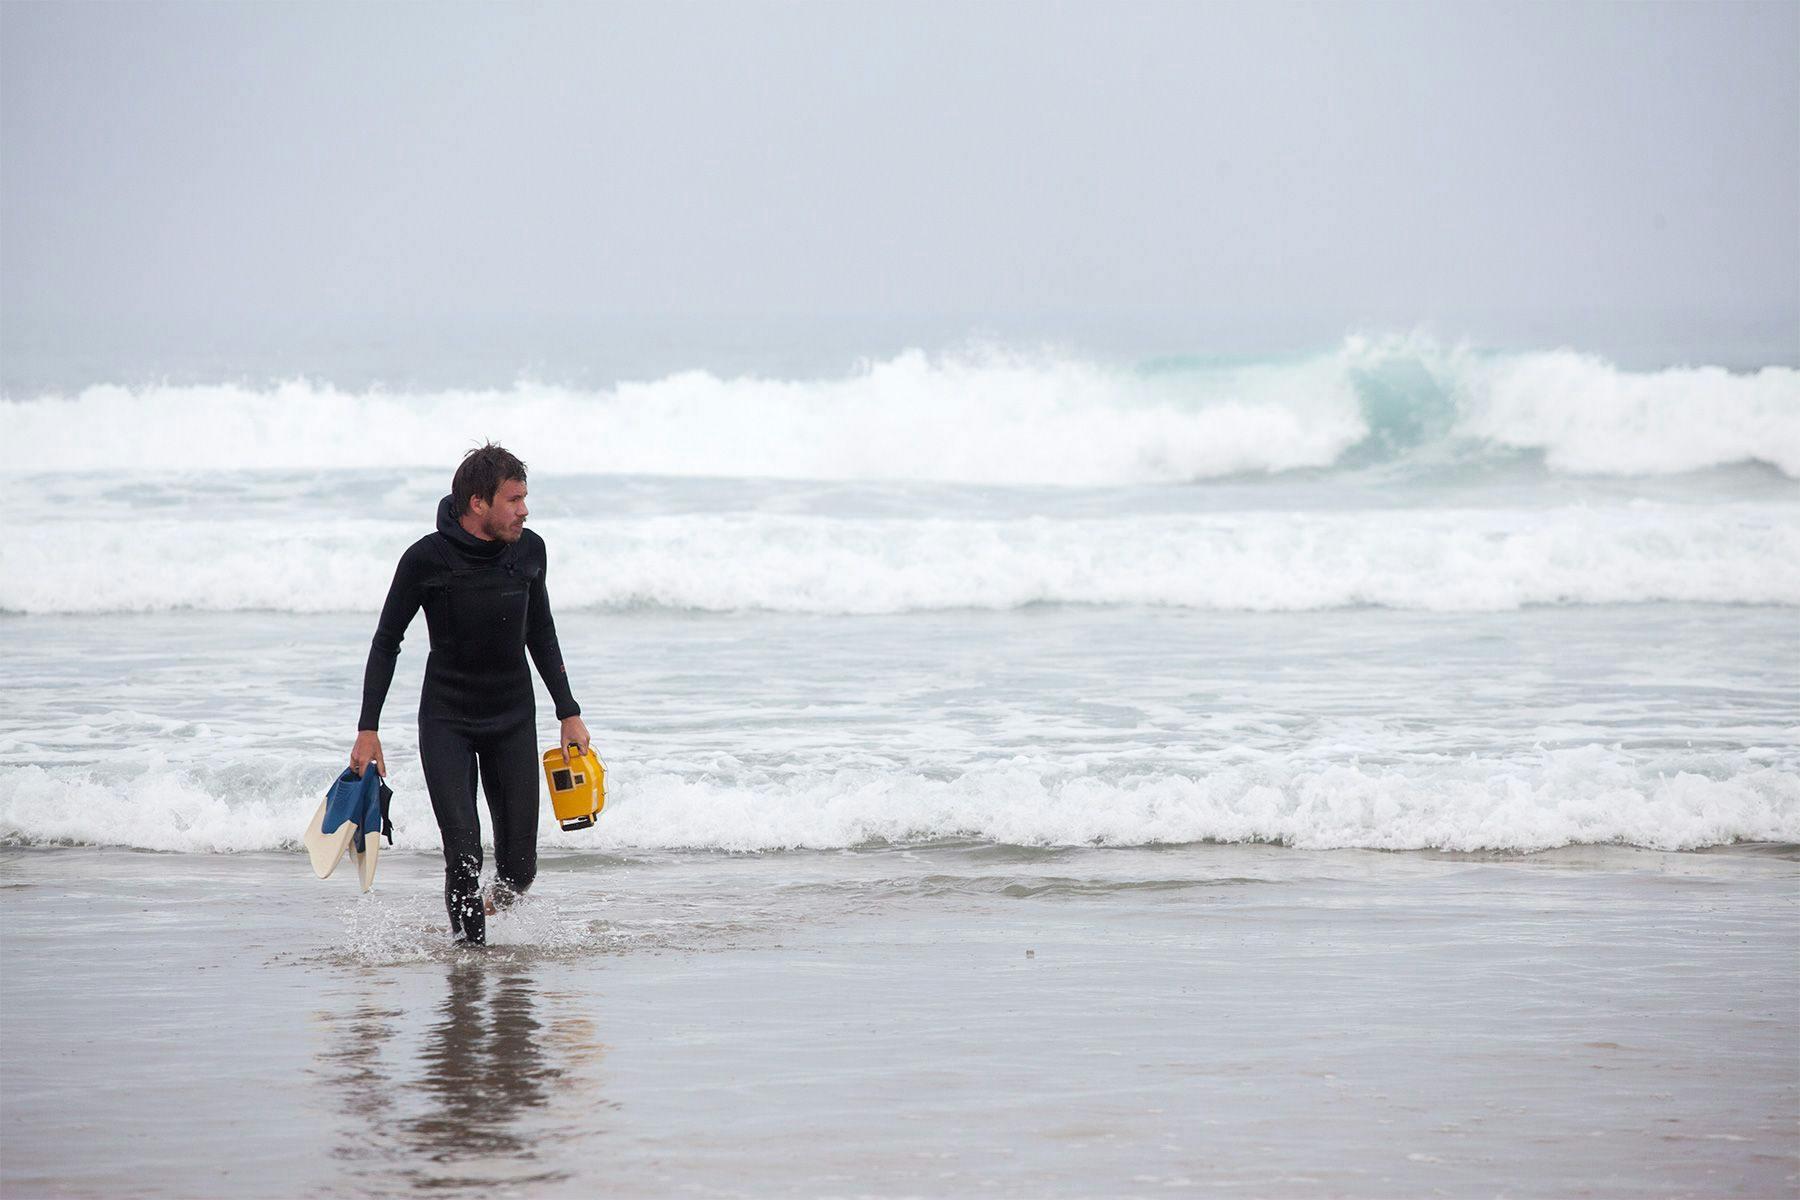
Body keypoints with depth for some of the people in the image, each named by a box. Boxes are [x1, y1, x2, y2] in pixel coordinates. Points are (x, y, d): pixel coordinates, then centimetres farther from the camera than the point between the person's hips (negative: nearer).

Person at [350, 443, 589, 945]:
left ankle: (492, 905, 33)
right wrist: (368, 730, -8)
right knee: (464, 852, -16)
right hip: (446, 719, -3)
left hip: (513, 718, 3)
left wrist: (568, 713, 11)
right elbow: (386, 643, -4)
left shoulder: (529, 550, -2)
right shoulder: (427, 559, -13)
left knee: (518, 866, 0)